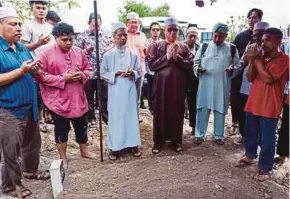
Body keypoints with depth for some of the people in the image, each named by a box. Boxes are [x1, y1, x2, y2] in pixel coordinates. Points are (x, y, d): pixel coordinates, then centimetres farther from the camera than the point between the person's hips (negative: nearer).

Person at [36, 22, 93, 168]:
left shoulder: (79, 52, 4)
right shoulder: (46, 54, -9)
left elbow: (87, 69, 13)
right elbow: (41, 76, -12)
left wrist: (82, 75, -10)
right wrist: (63, 79, -19)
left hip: (78, 99, 4)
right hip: (59, 101, -4)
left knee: (82, 127, 17)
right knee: (61, 130, 10)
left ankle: (84, 151, 37)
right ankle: (63, 157, 27)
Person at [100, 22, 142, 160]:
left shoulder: (133, 54, 4)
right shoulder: (108, 55, -2)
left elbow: (139, 71, 9)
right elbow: (103, 73, 0)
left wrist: (132, 74, -12)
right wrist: (116, 74, -14)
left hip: (130, 90, 2)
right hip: (115, 91, -2)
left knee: (131, 116, 8)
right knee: (115, 117, 2)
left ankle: (133, 144, 21)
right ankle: (115, 147, 13)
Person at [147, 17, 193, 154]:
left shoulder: (183, 47, 8)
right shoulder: (156, 46, 2)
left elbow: (190, 65, 1)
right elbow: (151, 64, -7)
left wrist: (177, 57, -13)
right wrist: (167, 57, -13)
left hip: (178, 86, 2)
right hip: (161, 85, -2)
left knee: (177, 113, 7)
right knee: (160, 113, 4)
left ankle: (176, 141, 21)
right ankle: (158, 141, 16)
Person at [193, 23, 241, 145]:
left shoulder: (231, 48, 4)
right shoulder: (204, 46, 5)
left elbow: (238, 65, 7)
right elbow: (196, 62, 8)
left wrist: (233, 69, -15)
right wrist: (198, 68, -13)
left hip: (222, 86, 0)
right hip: (205, 84, 0)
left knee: (220, 110, 8)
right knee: (203, 109, 3)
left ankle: (218, 135, 21)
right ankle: (199, 134, 14)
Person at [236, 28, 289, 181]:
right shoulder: (262, 57, 12)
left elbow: (269, 78, -21)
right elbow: (250, 78, 7)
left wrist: (257, 60, -16)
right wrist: (252, 60, -7)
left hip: (269, 107, -7)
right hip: (253, 103, 7)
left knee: (266, 139, 2)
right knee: (250, 133, 19)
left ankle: (265, 168, 14)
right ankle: (250, 156, 38)